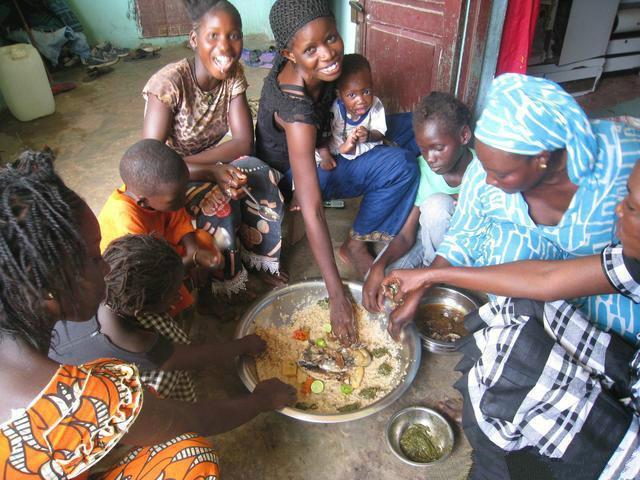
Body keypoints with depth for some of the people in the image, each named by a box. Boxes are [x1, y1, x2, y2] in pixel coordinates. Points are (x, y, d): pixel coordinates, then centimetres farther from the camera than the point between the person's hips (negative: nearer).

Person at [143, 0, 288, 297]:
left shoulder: (234, 75, -12)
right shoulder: (169, 83, -27)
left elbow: (244, 142, -17)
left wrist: (189, 161, -27)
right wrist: (211, 172, -40)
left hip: (212, 158, 4)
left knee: (261, 176, -22)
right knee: (219, 199, -31)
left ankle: (260, 260, -5)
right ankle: (225, 282, -8)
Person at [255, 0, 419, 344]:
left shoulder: (314, 69, -17)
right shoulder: (296, 108, -37)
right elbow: (312, 212, -40)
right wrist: (337, 296, -39)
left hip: (316, 158, 8)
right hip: (284, 179, -8)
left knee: (402, 165, -7)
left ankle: (356, 245, -3)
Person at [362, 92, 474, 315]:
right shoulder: (421, 169, -17)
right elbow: (406, 235, -17)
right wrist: (379, 265, -35)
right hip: (426, 235, 2)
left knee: (437, 205, -32)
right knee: (377, 283, -20)